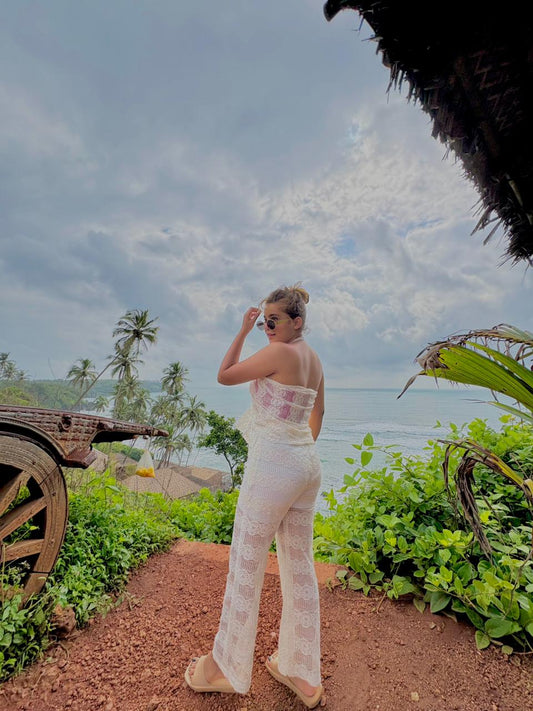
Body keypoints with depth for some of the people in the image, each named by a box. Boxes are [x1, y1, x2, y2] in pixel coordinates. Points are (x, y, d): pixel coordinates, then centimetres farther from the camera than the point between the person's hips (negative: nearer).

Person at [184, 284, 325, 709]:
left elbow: (225, 375, -6)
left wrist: (242, 332, 0)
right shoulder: (314, 359, 11)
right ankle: (302, 674, 35)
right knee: (300, 566, 17)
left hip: (273, 465, -9)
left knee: (246, 566, 11)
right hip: (307, 464, 9)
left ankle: (228, 670, 32)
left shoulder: (279, 353, -15)